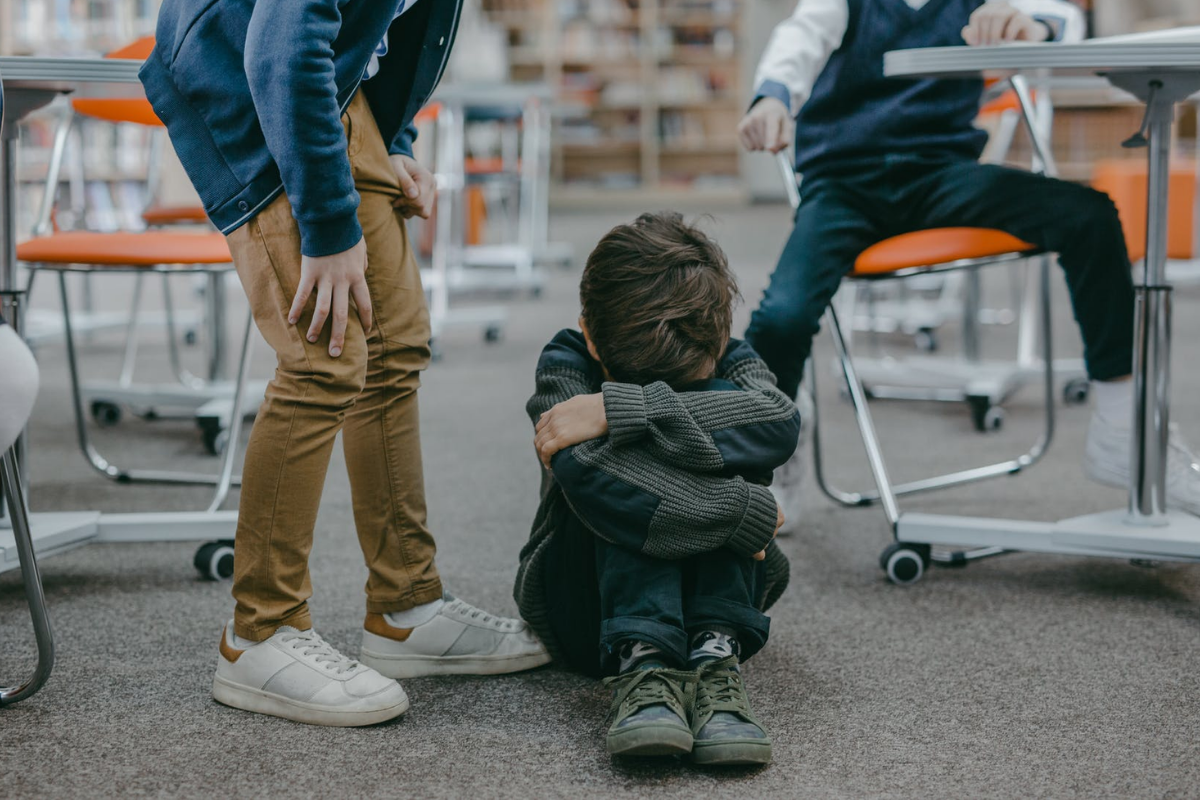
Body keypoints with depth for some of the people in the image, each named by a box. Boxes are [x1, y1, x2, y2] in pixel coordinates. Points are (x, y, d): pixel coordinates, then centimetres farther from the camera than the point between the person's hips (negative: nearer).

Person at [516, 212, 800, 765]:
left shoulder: (730, 362, -10)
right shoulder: (566, 362, -16)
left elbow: (779, 424, -36)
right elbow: (585, 470, -37)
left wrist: (618, 409, -40)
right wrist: (747, 511, -36)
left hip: (710, 589, 2)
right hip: (588, 610, -2)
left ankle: (715, 657, -35)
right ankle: (640, 663, -42)